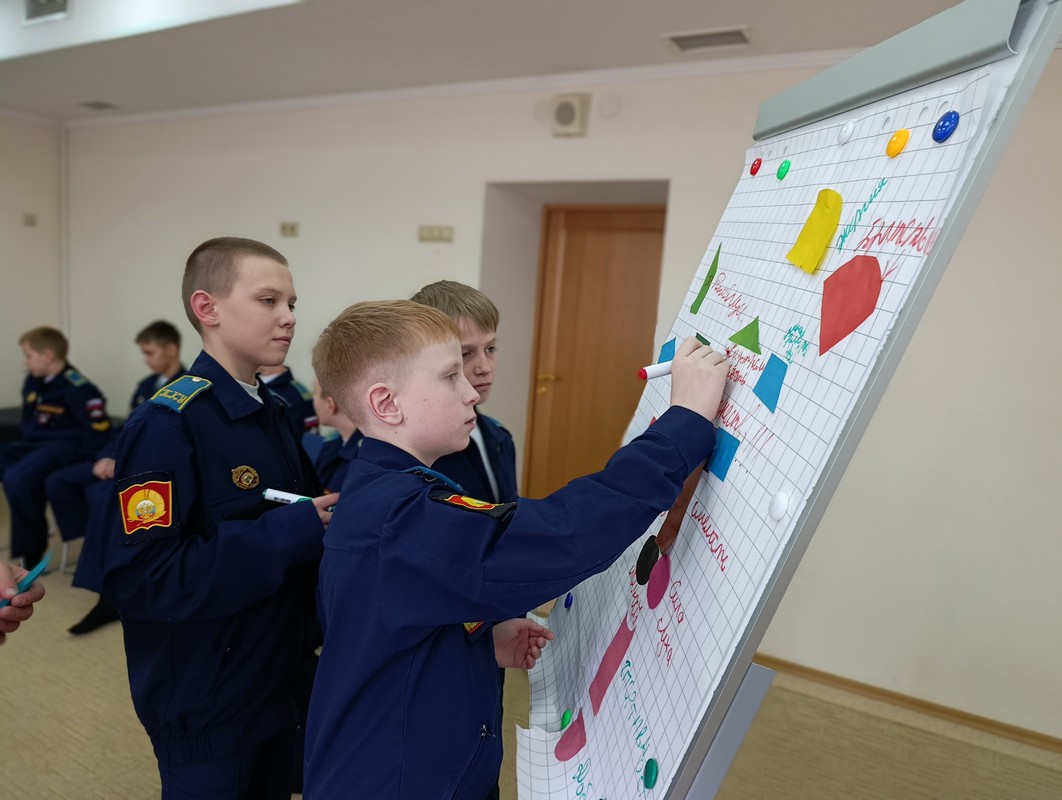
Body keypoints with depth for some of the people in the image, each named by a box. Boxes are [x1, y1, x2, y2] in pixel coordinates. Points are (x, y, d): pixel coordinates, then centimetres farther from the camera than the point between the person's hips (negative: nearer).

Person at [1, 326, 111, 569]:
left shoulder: (76, 387, -18)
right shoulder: (33, 382, 11)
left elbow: (98, 427, -21)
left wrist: (79, 458, -18)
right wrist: (26, 444, 13)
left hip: (64, 445, -10)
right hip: (35, 443, 10)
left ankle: (30, 553, -14)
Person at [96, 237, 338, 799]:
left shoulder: (273, 414, 5)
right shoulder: (166, 425, -20)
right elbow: (140, 578, -26)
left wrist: (329, 519, -7)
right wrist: (291, 535, -28)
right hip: (204, 705, -7)